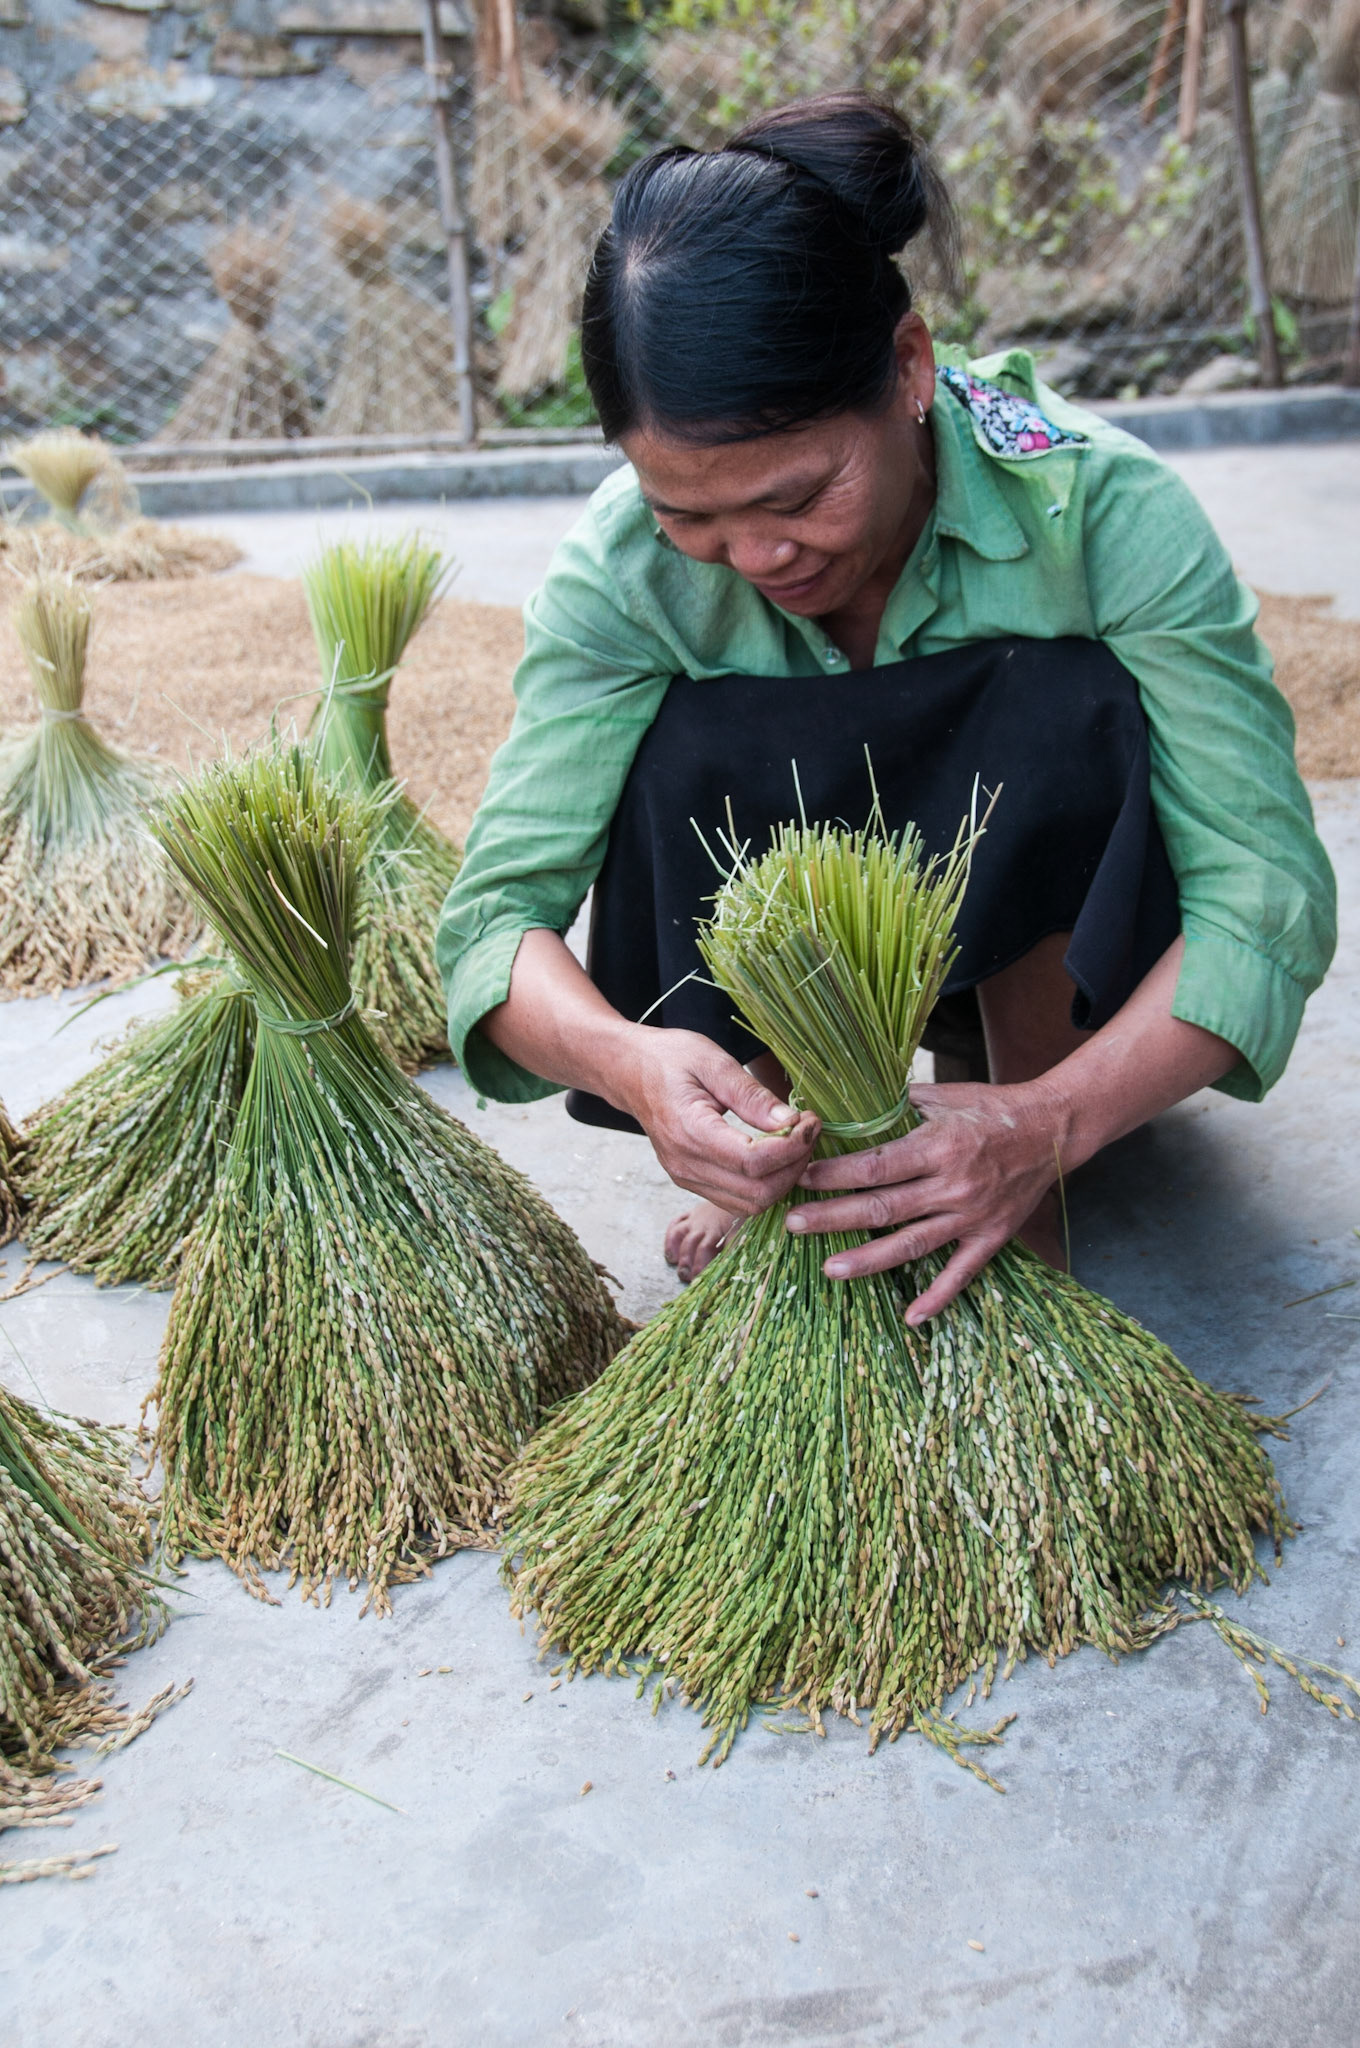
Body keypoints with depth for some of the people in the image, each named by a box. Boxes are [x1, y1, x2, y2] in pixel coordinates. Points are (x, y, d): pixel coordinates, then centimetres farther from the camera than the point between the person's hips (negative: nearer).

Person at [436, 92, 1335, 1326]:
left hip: (1053, 932, 0)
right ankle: (779, 1174, -8)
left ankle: (1027, 1208, -16)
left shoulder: (1104, 508, -28)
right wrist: (634, 1063, -49)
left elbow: (1270, 889, -30)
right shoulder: (621, 568, -23)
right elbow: (500, 910, -26)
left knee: (1062, 705, -33)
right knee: (697, 750, -31)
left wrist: (1050, 1125, -47)